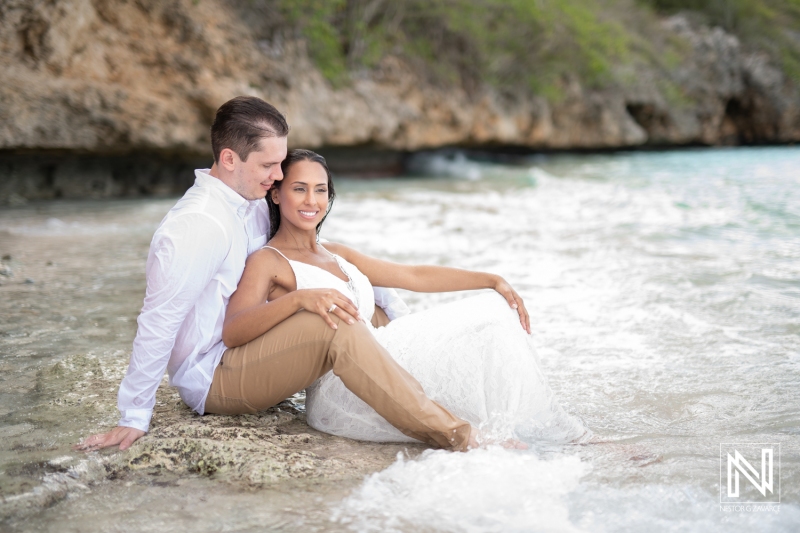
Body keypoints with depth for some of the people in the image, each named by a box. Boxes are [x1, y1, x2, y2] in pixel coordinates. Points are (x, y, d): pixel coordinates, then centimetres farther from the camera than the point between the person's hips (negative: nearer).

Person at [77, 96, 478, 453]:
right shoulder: (198, 225, -23)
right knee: (335, 329, -29)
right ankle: (452, 437, -28)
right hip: (209, 379, -10)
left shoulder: (253, 205, 5)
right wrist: (134, 419, -17)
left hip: (243, 351, 10)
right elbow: (157, 322, -22)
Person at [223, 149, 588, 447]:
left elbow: (414, 276, 20)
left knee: (495, 309, -1)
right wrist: (299, 298, -35)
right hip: (340, 391, -8)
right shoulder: (267, 262, -1)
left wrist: (493, 280, 10)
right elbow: (231, 331, -19)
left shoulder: (336, 255, 23)